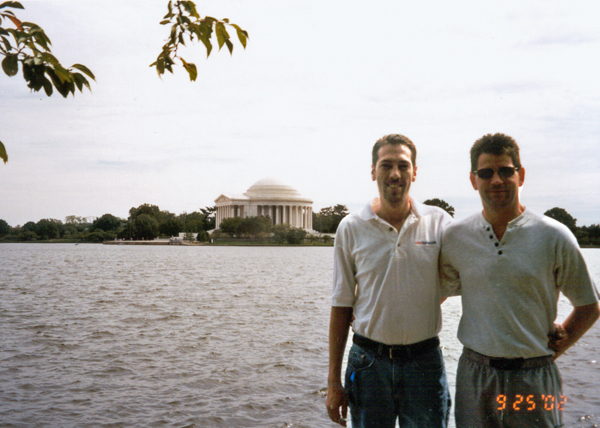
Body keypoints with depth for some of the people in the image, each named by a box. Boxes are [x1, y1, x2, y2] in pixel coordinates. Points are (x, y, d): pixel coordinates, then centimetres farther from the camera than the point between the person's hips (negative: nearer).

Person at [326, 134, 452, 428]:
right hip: (368, 362, 0)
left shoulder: (439, 222, -1)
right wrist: (333, 381, 1)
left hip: (424, 362, 0)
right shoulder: (351, 228, -1)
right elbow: (341, 307, 1)